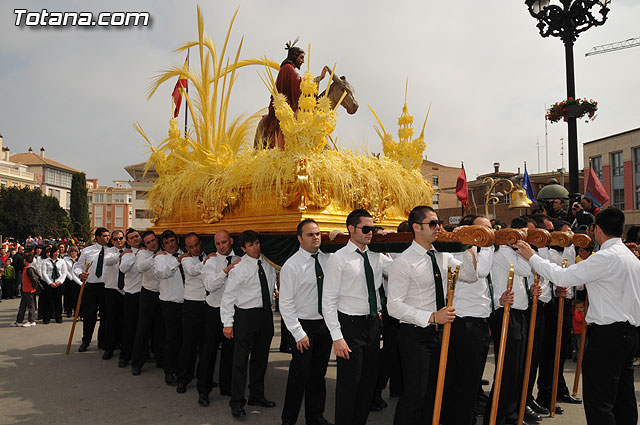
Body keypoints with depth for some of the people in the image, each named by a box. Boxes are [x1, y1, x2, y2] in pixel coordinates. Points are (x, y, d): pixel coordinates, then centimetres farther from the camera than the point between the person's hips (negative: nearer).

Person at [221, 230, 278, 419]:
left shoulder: (268, 262, 6)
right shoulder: (239, 268, -11)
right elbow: (228, 296, -10)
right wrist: (227, 323, -13)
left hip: (266, 314, 6)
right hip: (246, 315, -6)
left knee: (261, 358, 16)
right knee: (241, 360, -2)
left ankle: (257, 396, 31)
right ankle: (237, 403, 10)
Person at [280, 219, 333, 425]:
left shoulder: (327, 258, 3)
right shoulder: (291, 266, -12)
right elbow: (286, 304, -13)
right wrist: (299, 333, -16)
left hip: (326, 323, 5)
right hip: (305, 325, -5)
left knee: (318, 374, 15)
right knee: (299, 375, 2)